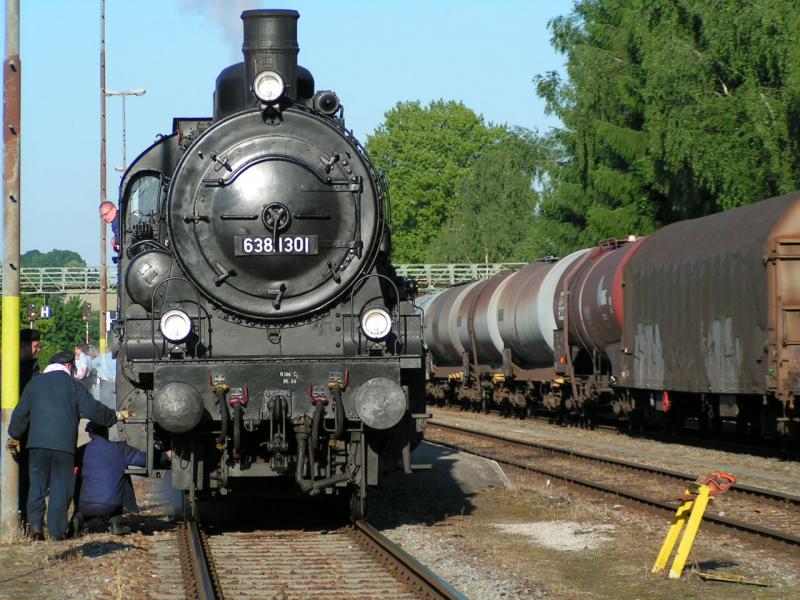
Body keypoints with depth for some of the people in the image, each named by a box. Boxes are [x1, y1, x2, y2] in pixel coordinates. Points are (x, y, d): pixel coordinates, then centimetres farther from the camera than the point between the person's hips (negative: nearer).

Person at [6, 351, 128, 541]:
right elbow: (93, 409, 1)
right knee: (61, 487, 3)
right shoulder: (72, 384, 3)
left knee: (37, 484, 10)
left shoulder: (34, 383, 12)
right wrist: (116, 416, 15)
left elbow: (21, 413, 15)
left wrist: (15, 437, 25)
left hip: (37, 442, 3)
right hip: (64, 444, -2)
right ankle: (56, 530, 0)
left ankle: (35, 525, -1)